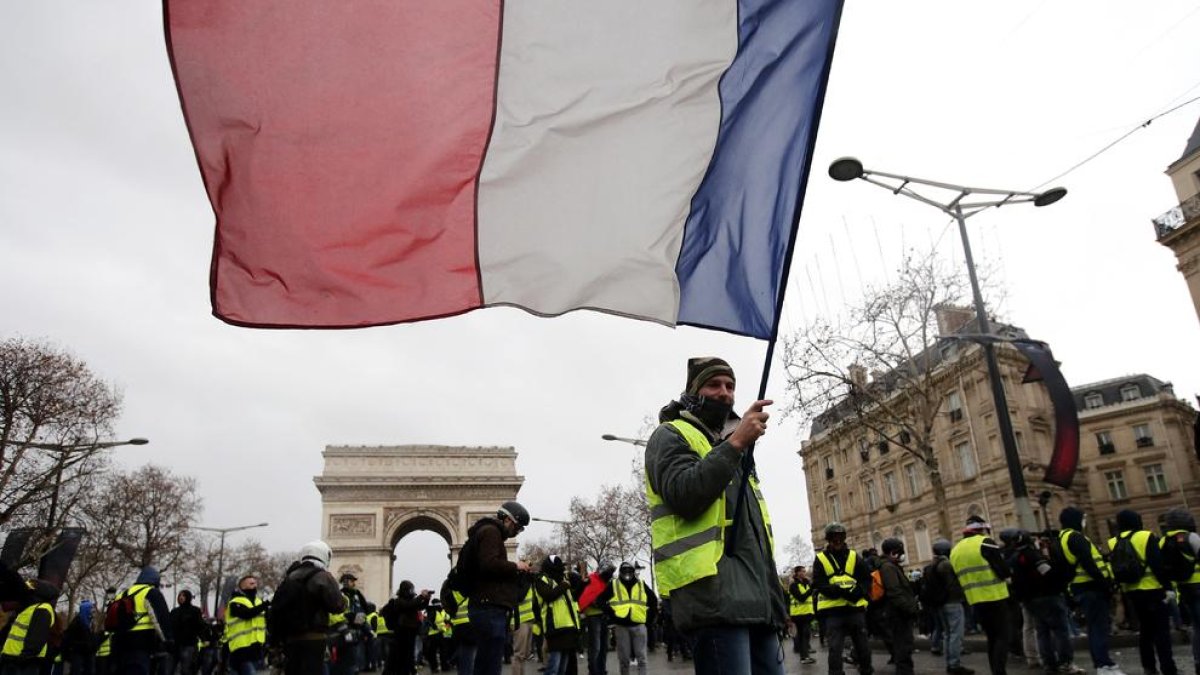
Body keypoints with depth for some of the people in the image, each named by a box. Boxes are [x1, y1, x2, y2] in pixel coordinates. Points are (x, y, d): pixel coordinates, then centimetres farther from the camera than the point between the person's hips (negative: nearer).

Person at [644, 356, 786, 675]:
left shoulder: (733, 449, 30)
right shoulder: (671, 436, 5)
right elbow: (684, 496, -16)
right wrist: (735, 443, -17)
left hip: (757, 599, 8)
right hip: (715, 594, -8)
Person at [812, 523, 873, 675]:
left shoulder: (853, 556, 9)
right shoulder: (820, 559, 1)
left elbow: (867, 578, 9)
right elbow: (818, 584, -8)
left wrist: (859, 591, -13)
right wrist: (839, 590, -24)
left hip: (855, 608, 3)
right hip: (833, 610, -3)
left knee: (862, 646, 12)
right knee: (835, 649, -2)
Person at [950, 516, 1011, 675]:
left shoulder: (955, 550, 13)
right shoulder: (985, 543, -9)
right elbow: (1003, 571, -13)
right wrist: (1009, 572, 8)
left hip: (975, 601, 6)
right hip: (995, 598, -6)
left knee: (991, 638, 16)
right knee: (1002, 636, -1)